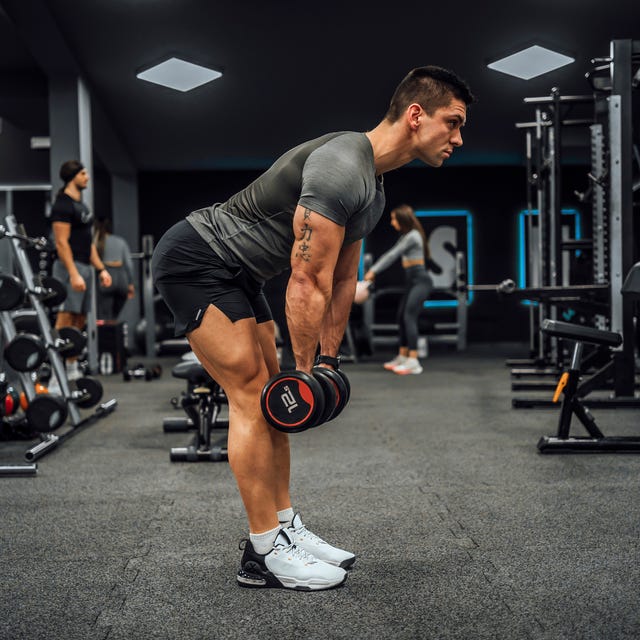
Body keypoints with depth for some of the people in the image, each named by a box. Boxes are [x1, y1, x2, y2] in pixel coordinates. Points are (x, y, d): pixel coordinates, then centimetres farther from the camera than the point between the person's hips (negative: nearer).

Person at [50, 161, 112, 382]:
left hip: (85, 267, 10)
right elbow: (62, 242, -18)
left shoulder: (82, 205, 19)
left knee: (79, 320, 11)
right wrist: (74, 274, -24)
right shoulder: (63, 205, -11)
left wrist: (101, 269, 17)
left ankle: (72, 368, 19)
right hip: (71, 267, -10)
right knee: (65, 319, -13)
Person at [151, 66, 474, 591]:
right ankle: (265, 553, -4)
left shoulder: (372, 188, 8)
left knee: (269, 393, 9)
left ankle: (285, 527, 17)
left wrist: (327, 360, 14)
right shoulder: (340, 168, -25)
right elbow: (307, 281, -25)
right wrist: (304, 372, -18)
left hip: (233, 272, 11)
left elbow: (341, 281, 15)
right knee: (253, 393, -12)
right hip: (193, 261, -11)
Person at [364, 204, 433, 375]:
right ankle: (402, 357, 15)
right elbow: (391, 254, 21)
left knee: (409, 317, -18)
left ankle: (413, 362, -23)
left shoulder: (413, 236, -11)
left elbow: (393, 255, -12)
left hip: (421, 280, -10)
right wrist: (373, 270, 14)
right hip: (412, 281, 10)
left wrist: (374, 271, -9)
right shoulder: (406, 236, 19)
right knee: (401, 317, 10)